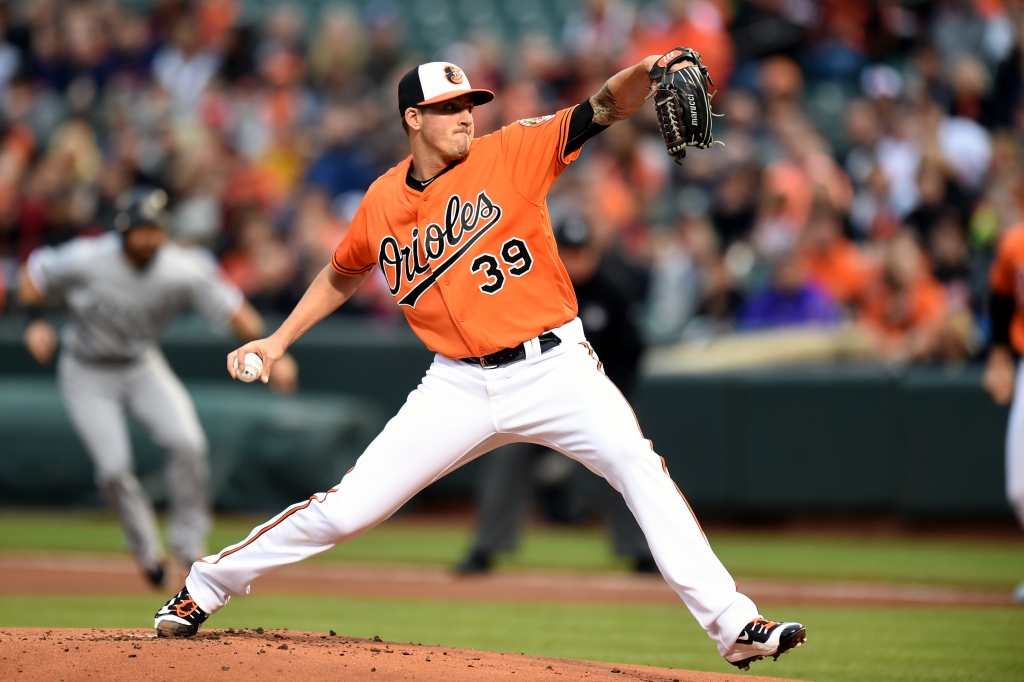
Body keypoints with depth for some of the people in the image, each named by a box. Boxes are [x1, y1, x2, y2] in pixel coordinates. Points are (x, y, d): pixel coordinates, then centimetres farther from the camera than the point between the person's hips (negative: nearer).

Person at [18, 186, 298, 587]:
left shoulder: (182, 270, -20)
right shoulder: (85, 260, -23)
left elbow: (232, 309, -16)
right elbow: (34, 272, -5)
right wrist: (35, 323, -19)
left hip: (143, 366, 2)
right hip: (87, 375, -1)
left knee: (187, 443, -19)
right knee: (114, 468, -13)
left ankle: (188, 540, 1)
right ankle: (145, 548, 14)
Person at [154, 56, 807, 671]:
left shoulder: (512, 152, -4)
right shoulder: (383, 203, 5)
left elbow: (601, 110, -18)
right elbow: (342, 275, 25)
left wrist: (643, 72, -38)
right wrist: (280, 339, 19)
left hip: (553, 367, -2)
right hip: (459, 386, 2)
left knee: (638, 465, -25)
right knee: (347, 509, -1)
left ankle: (732, 624, -22)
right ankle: (207, 587, 18)